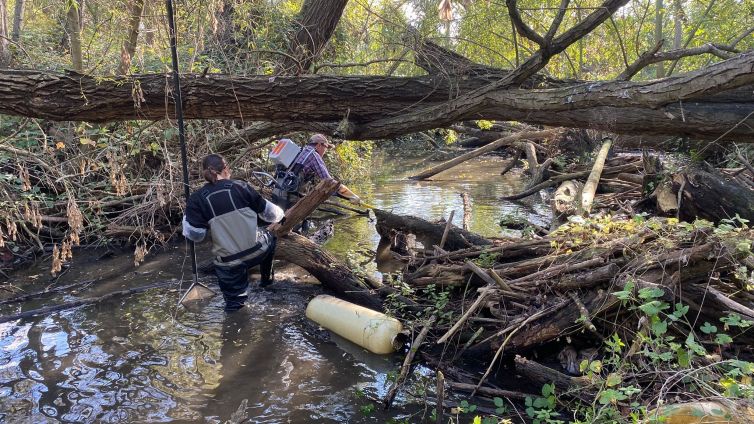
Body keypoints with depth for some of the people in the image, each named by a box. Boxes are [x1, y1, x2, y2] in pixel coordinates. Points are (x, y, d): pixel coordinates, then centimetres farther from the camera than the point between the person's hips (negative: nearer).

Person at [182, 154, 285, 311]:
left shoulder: (196, 199, -5)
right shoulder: (240, 186, -4)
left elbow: (195, 235, -7)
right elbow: (269, 212, 4)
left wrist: (187, 218, 13)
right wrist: (280, 214, 26)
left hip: (229, 263, 0)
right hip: (257, 251, 1)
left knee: (233, 300, 21)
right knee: (269, 237, 36)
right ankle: (267, 278, 48)